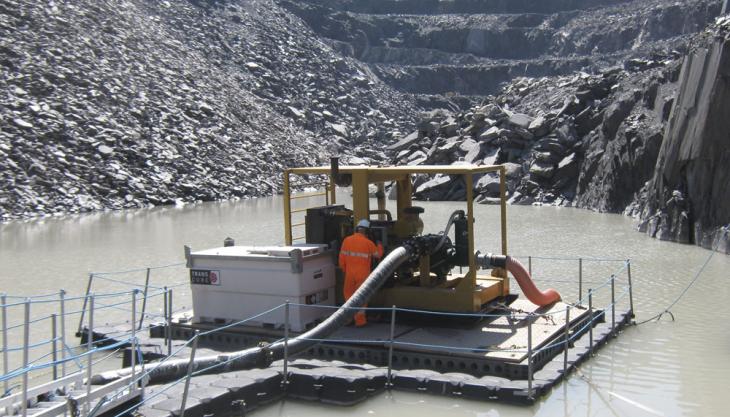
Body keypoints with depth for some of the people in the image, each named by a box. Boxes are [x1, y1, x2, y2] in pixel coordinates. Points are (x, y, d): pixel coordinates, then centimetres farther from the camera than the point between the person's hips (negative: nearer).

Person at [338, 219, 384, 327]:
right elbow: (378, 255, 4)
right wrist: (379, 245, 24)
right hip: (363, 274, -2)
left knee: (348, 294, 17)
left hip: (349, 273, 2)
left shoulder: (347, 240, -2)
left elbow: (342, 258, 1)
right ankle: (360, 320, 12)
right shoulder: (368, 243, -10)